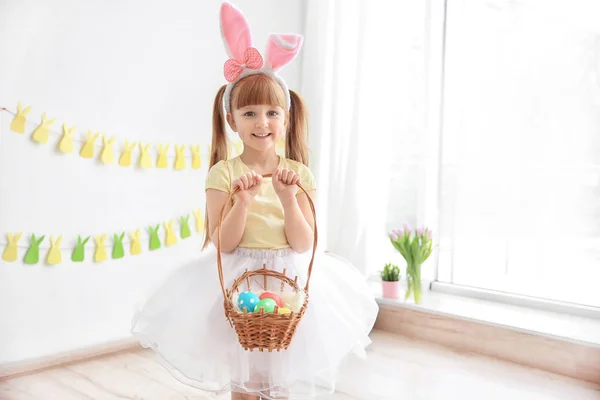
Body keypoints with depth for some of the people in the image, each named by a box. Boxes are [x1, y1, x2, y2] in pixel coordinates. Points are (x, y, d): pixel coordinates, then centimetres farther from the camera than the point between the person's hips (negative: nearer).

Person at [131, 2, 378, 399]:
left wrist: (288, 198, -21)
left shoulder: (298, 173, -1)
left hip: (290, 281, 2)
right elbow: (223, 243, -10)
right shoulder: (224, 172, -5)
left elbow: (304, 244, -7)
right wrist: (243, 200, -25)